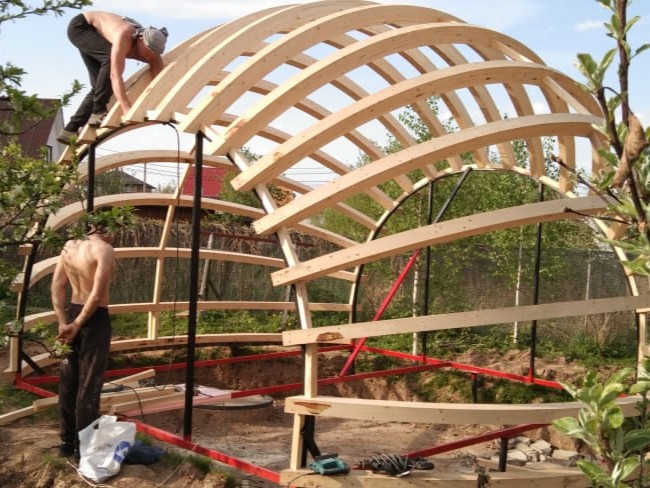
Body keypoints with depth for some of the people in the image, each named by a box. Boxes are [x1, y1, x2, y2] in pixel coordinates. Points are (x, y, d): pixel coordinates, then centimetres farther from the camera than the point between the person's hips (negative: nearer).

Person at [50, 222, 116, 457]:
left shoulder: (69, 246, 6)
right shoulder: (104, 249, -16)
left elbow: (57, 286, 2)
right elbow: (97, 295, -22)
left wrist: (63, 323, -3)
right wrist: (78, 325, -13)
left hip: (72, 314, 7)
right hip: (95, 318, -7)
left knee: (68, 382, 15)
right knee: (89, 385, 3)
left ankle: (67, 441, 26)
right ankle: (82, 446, 11)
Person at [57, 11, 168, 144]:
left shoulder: (151, 49, -21)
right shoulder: (124, 37, -42)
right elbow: (115, 75, -49)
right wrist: (127, 109, -58)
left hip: (93, 34, 7)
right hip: (79, 26, -7)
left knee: (99, 85, 0)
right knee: (111, 57, -33)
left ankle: (70, 130, 6)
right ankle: (98, 111, -25)